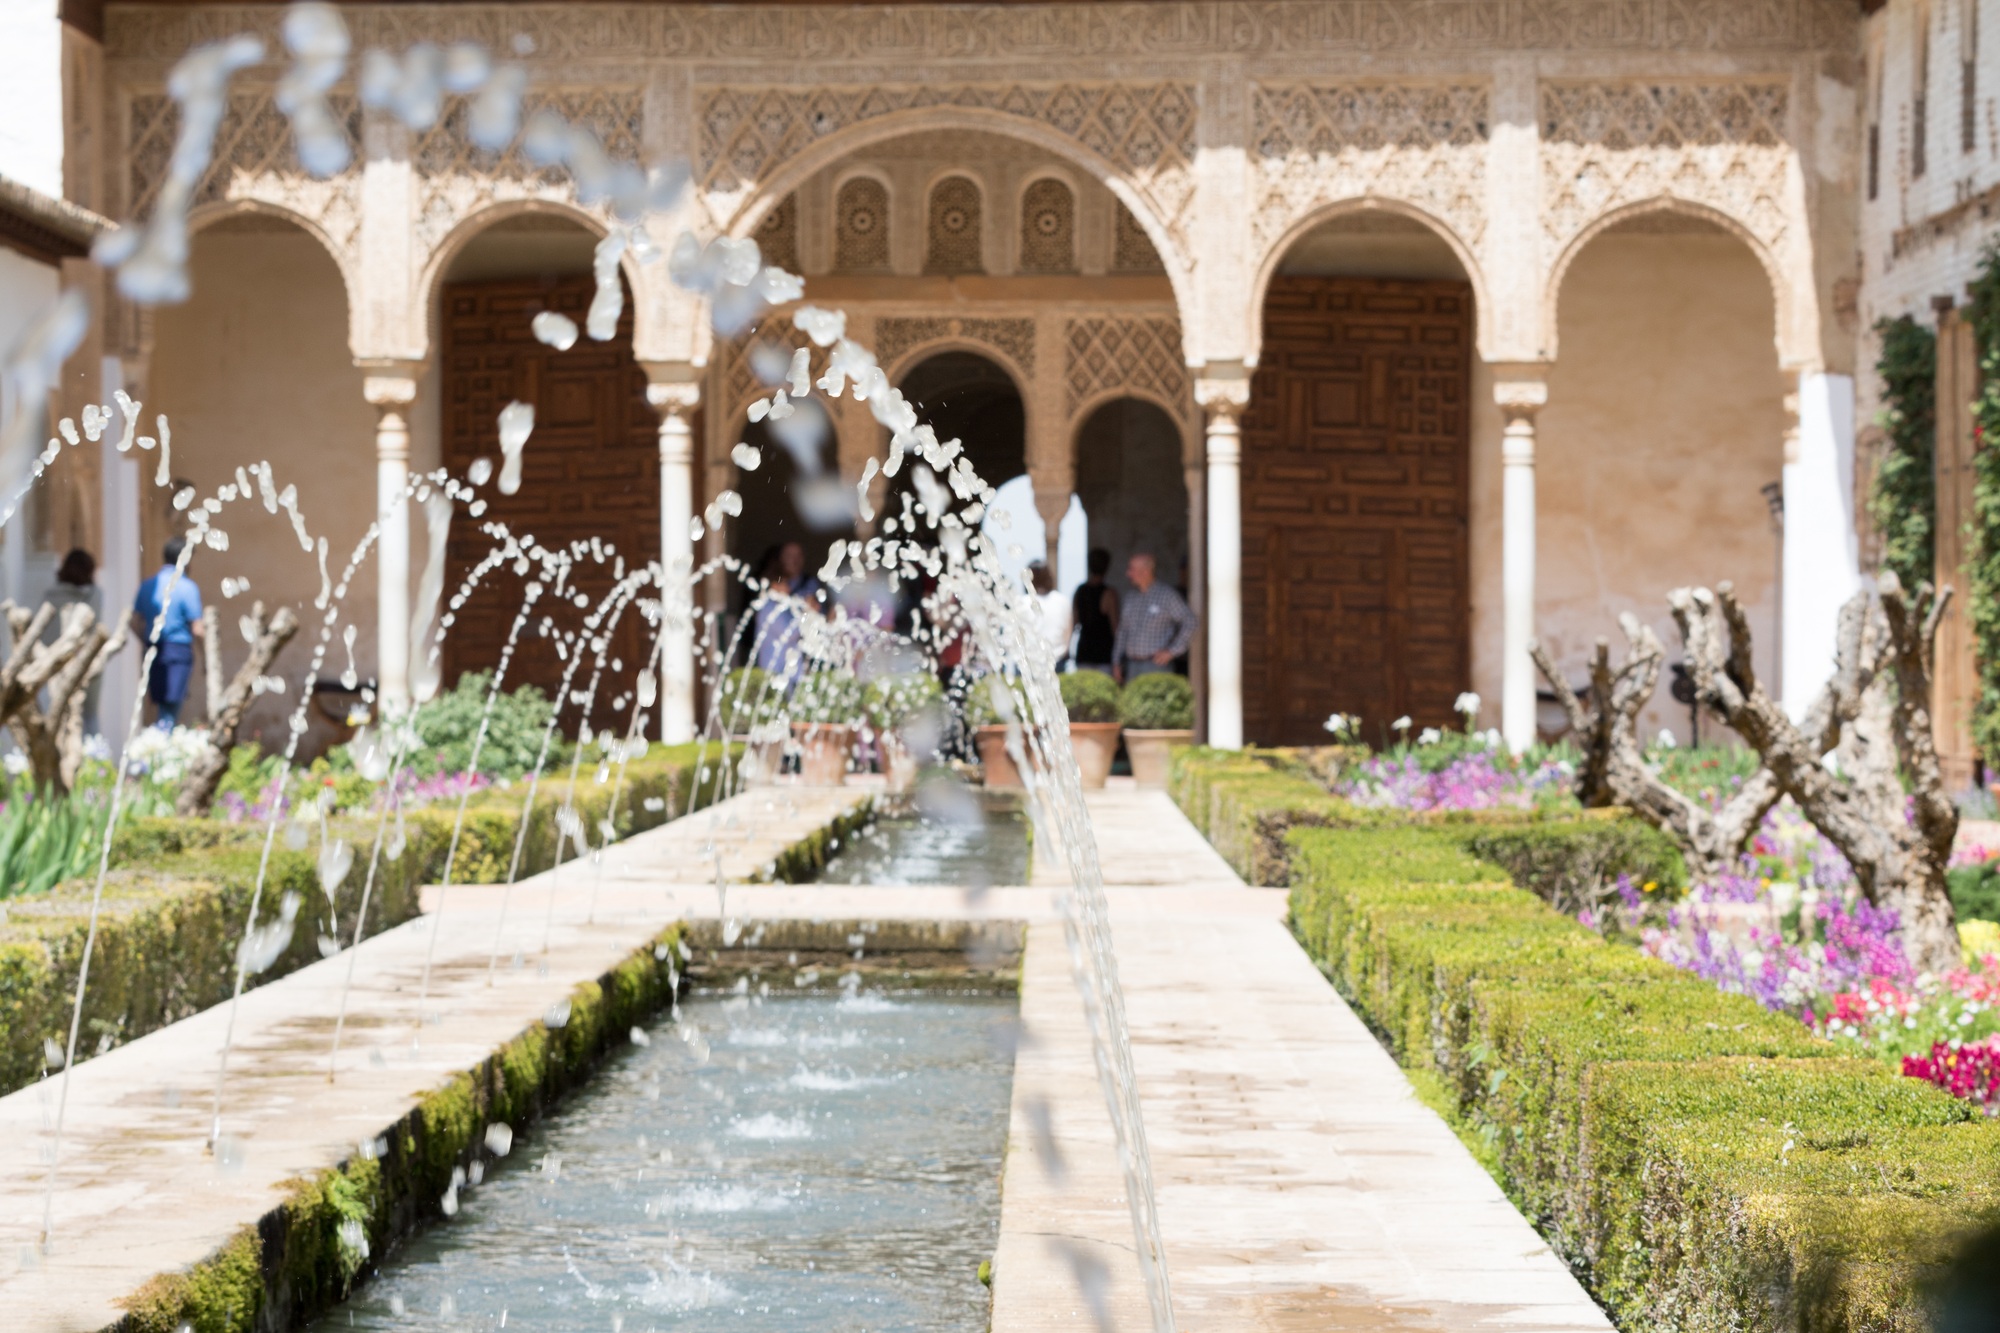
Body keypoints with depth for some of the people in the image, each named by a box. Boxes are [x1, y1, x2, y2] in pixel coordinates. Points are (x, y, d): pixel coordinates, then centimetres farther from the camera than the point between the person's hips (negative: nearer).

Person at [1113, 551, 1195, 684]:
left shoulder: (1167, 596, -4)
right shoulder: (1131, 599, 15)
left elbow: (1189, 622, -9)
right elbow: (1123, 631, 21)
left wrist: (1172, 651, -12)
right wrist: (1116, 663, 15)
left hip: (1156, 665, -6)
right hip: (1133, 666, 6)